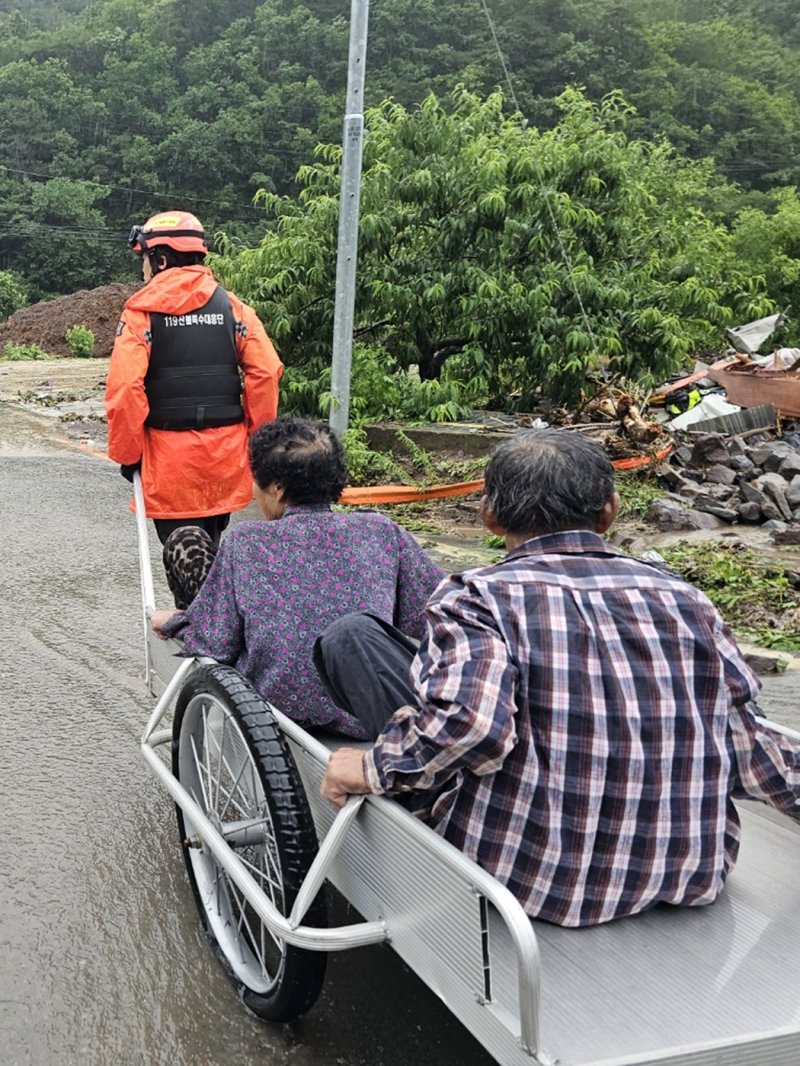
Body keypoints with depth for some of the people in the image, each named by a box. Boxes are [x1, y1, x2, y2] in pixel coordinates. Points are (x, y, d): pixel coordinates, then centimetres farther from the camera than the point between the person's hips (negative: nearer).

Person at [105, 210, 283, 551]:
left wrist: (126, 452, -4)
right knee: (211, 546, 21)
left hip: (170, 456, -4)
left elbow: (125, 386, -16)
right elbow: (266, 371, -4)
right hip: (226, 451, 4)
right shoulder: (231, 305, 5)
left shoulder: (142, 310, -6)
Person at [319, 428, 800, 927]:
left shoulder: (478, 598, -13)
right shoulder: (685, 598, 0)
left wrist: (373, 769, -12)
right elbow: (751, 747, 3)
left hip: (533, 879, -5)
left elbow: (467, 722, -30)